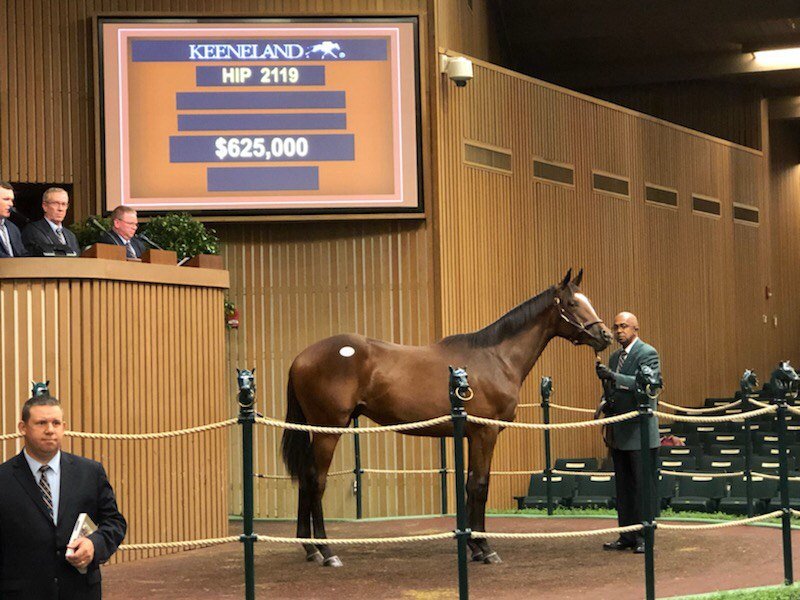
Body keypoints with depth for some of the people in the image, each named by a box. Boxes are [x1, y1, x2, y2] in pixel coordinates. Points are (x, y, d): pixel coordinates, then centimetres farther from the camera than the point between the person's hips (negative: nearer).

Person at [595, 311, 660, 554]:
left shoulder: (647, 353, -9)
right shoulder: (615, 357, 17)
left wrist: (613, 377, -33)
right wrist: (608, 404, 9)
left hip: (640, 433, -8)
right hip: (619, 434, 8)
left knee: (643, 486, -3)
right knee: (623, 486, 11)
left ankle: (644, 537, 2)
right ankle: (627, 536, 17)